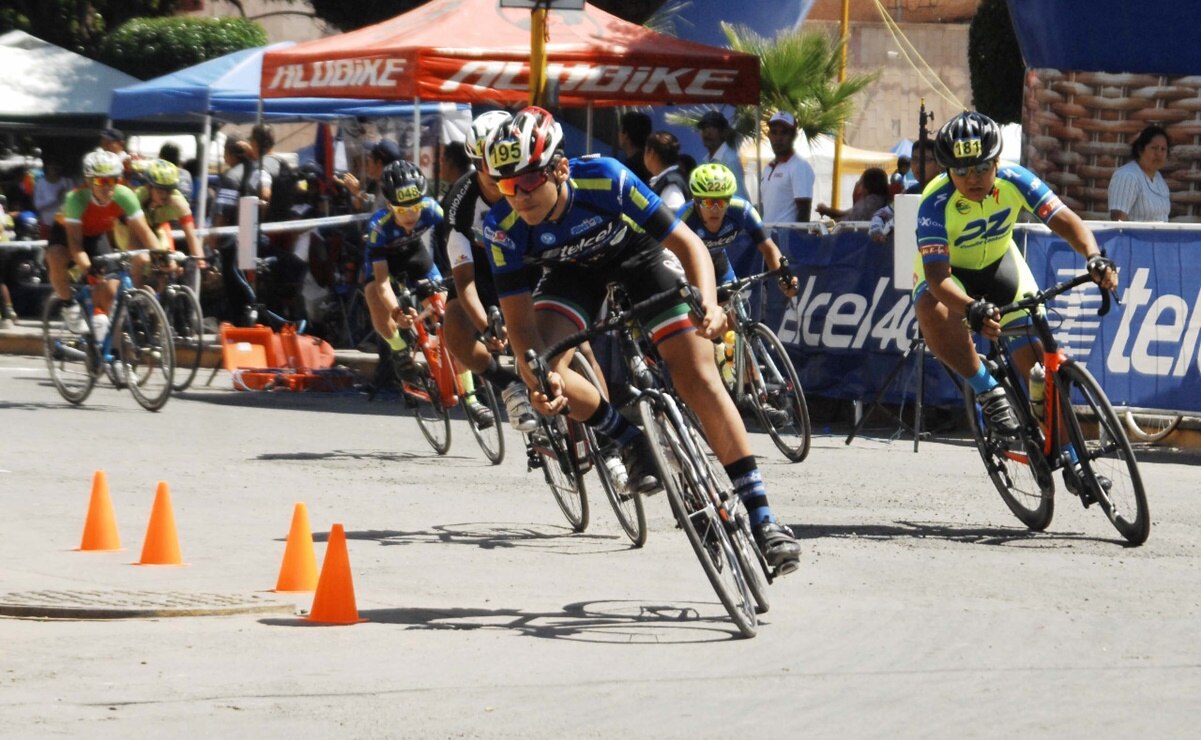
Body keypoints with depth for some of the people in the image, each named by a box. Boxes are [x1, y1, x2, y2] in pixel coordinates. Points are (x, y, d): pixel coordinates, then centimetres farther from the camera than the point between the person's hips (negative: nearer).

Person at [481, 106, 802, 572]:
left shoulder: (605, 180, -37)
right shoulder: (504, 227, -30)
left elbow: (687, 242, -31)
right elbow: (520, 323, -27)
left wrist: (708, 304, -49)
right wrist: (538, 379, -47)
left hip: (639, 254, -2)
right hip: (574, 271, 2)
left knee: (700, 379, -14)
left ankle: (761, 517, -9)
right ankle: (629, 441, 1)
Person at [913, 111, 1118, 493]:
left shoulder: (1014, 181, -24)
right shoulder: (936, 204, -33)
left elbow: (1065, 220, -27)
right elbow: (937, 277, -40)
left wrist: (1094, 257, -48)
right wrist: (973, 310, -59)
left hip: (999, 263, 3)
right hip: (948, 271, -3)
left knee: (1039, 358, -8)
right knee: (933, 312, -39)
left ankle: (1071, 460, 6)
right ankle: (988, 392, -21)